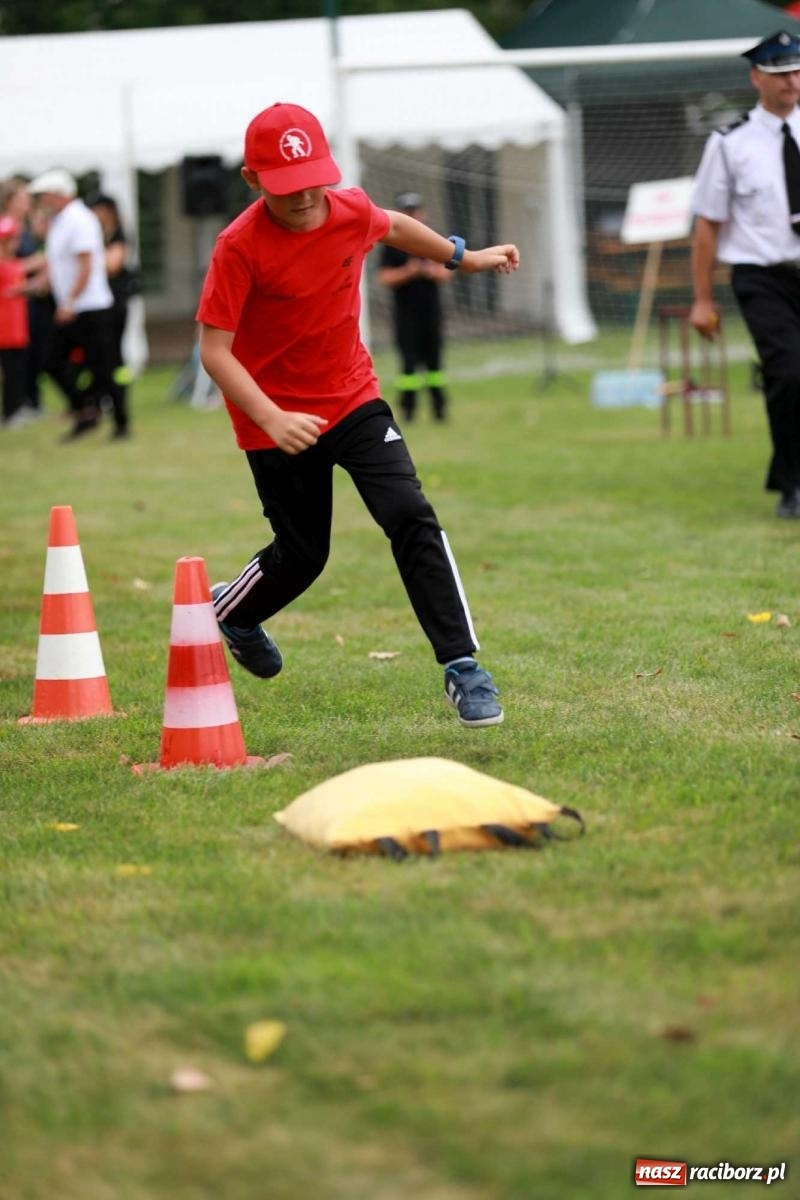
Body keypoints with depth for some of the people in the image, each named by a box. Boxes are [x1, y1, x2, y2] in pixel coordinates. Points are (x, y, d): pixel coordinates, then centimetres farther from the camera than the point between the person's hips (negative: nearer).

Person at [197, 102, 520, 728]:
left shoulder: (351, 211, -9)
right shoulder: (240, 247, -23)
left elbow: (393, 226, 17)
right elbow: (214, 350, -24)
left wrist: (465, 257, 29)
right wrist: (271, 420, -37)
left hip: (354, 397, 3)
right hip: (278, 419, -3)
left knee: (411, 516, -14)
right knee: (302, 554, 10)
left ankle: (462, 668, -11)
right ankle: (227, 612, 43)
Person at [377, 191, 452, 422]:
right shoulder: (392, 245, -1)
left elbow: (447, 272, 9)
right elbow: (384, 278, -6)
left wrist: (432, 271, -12)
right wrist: (409, 271, -19)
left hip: (431, 310, 3)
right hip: (406, 311, -3)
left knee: (433, 357, 6)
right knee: (409, 359, -7)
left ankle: (439, 406, 9)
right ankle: (407, 407, -5)